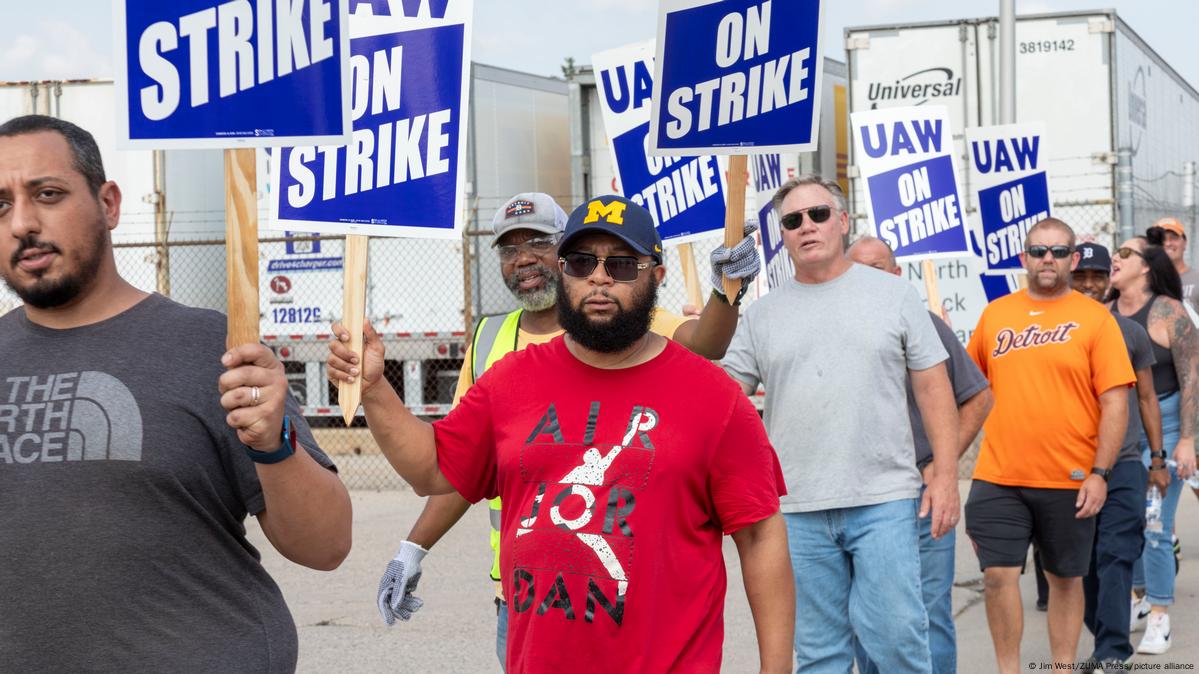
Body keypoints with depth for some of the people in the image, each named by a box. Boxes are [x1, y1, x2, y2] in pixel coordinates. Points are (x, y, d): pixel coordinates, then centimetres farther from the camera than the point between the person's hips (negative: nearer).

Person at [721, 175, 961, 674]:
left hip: (885, 500, -2)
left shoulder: (895, 295, 5)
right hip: (797, 508, 2)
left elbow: (933, 389, 4)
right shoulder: (762, 314, 9)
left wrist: (945, 475, -3)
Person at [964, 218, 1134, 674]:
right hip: (998, 477, 2)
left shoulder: (1094, 318, -1)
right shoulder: (995, 314, 7)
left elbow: (1115, 403, -5)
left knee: (1065, 578, 10)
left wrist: (1100, 473, -11)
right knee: (998, 574, -3)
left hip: (1069, 480, -1)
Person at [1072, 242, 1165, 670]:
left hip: (1123, 464, -1)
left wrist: (1158, 461, 10)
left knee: (1116, 558, -10)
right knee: (1082, 562, 7)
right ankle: (1103, 640, 21)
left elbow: (1146, 398, 13)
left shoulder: (1131, 333, 7)